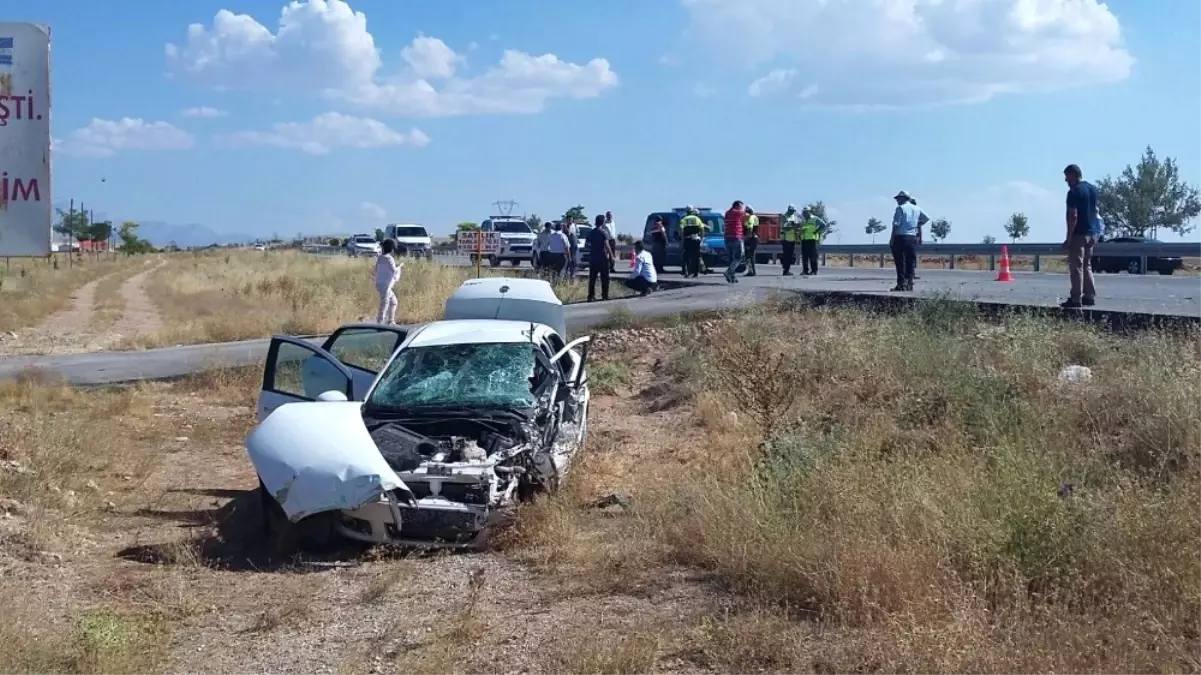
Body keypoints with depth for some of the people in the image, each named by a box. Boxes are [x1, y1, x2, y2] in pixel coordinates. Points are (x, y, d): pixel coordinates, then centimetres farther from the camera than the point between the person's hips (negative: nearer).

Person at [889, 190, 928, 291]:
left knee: (900, 262, -3)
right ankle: (909, 284, 7)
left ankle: (901, 284, -7)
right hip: (913, 238, 6)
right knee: (911, 262, 8)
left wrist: (892, 239, -10)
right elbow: (926, 218, 20)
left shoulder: (900, 208, -6)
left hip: (901, 237, -6)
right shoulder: (916, 209, 13)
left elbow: (896, 225, -11)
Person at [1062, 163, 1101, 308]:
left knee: (1076, 267, -5)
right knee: (1087, 265, 16)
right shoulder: (1093, 189, 12)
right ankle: (1090, 297, 16)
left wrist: (1068, 237, -17)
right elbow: (1095, 210, 16)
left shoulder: (1074, 192, -14)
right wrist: (1095, 234, 21)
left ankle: (1076, 299, -5)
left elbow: (1073, 216, -19)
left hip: (1079, 233, -9)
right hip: (1092, 232, 9)